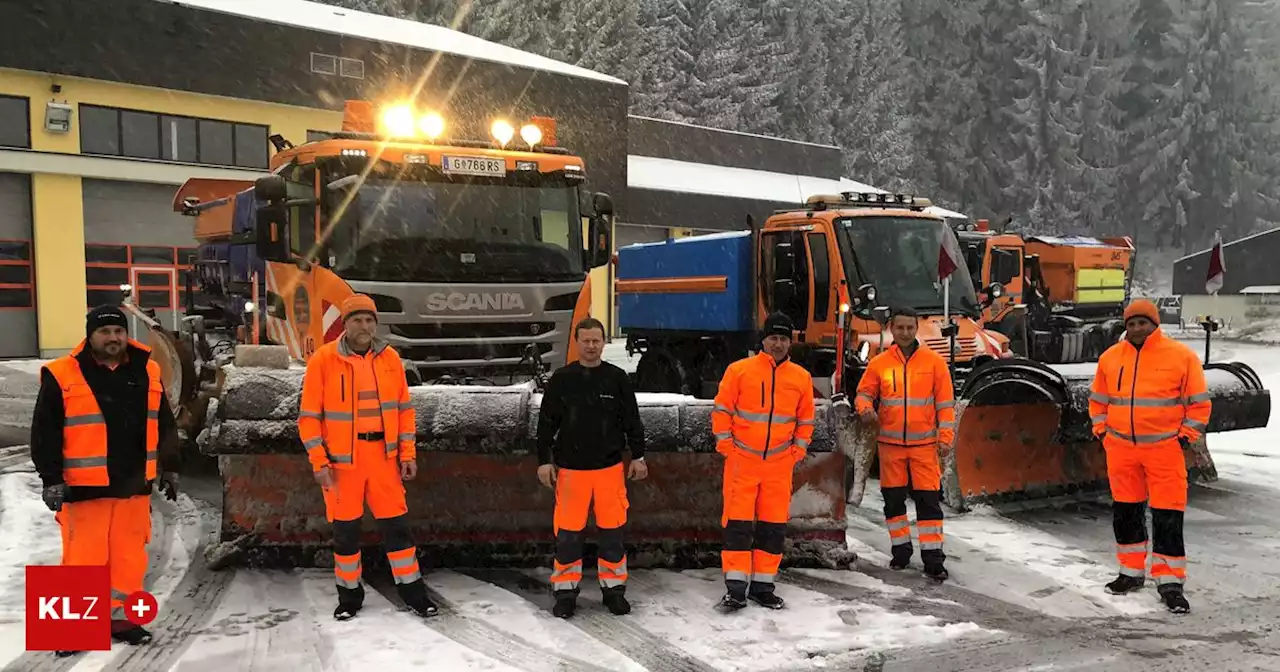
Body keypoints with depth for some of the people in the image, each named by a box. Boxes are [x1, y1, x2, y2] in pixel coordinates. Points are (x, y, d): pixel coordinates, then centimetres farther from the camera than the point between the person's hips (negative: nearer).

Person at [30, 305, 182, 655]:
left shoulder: (147, 371, 7)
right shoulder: (62, 375, -6)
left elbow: (164, 425, 15)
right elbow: (45, 433, -4)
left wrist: (170, 467, 15)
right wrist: (51, 478, -8)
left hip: (134, 484, 4)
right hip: (84, 486, -4)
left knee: (129, 555, 10)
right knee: (84, 557, -2)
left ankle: (120, 616, 23)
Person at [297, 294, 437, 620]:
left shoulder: (390, 358, 3)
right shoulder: (323, 359, -6)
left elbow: (403, 408, 9)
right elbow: (309, 416, -5)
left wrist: (407, 453, 4)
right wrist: (319, 462, -10)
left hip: (384, 459, 2)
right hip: (342, 461, -2)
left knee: (396, 524, 6)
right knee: (345, 529, 8)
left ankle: (411, 588, 19)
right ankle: (349, 593, 25)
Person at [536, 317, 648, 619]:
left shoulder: (617, 378, 2)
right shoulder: (561, 379, 0)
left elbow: (632, 421, 8)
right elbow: (546, 422, 3)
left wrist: (638, 456, 8)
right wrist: (544, 460, -1)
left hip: (610, 468, 1)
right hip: (570, 469, -1)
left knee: (612, 530, 6)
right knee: (567, 532, 2)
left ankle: (613, 588, 20)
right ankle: (565, 590, 14)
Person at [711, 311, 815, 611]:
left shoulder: (801, 377, 6)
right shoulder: (739, 370, -3)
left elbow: (806, 418, 15)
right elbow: (722, 409, 0)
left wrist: (799, 450, 6)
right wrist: (725, 444, -5)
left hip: (780, 464, 3)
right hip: (741, 460, -3)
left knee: (774, 526, 7)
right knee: (738, 522, -3)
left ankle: (763, 586, 18)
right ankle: (736, 588, 3)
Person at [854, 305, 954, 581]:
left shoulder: (934, 361, 0)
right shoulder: (879, 363, 2)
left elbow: (945, 403, 1)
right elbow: (864, 393, 9)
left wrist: (945, 437, -5)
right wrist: (865, 407, -14)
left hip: (924, 444, -2)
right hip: (890, 444, 2)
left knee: (928, 500, -2)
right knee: (893, 499, 10)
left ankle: (933, 558, 4)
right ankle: (901, 550, 25)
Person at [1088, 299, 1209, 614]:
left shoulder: (1181, 356, -4)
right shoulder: (1110, 357, 7)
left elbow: (1199, 403, 1)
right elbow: (1098, 400, 18)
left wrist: (1185, 436, -4)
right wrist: (1102, 431, 9)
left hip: (1165, 449, -4)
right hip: (1121, 448, 4)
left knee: (1168, 516, -3)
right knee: (1125, 512, 12)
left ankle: (1170, 581, 7)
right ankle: (1132, 571, 27)